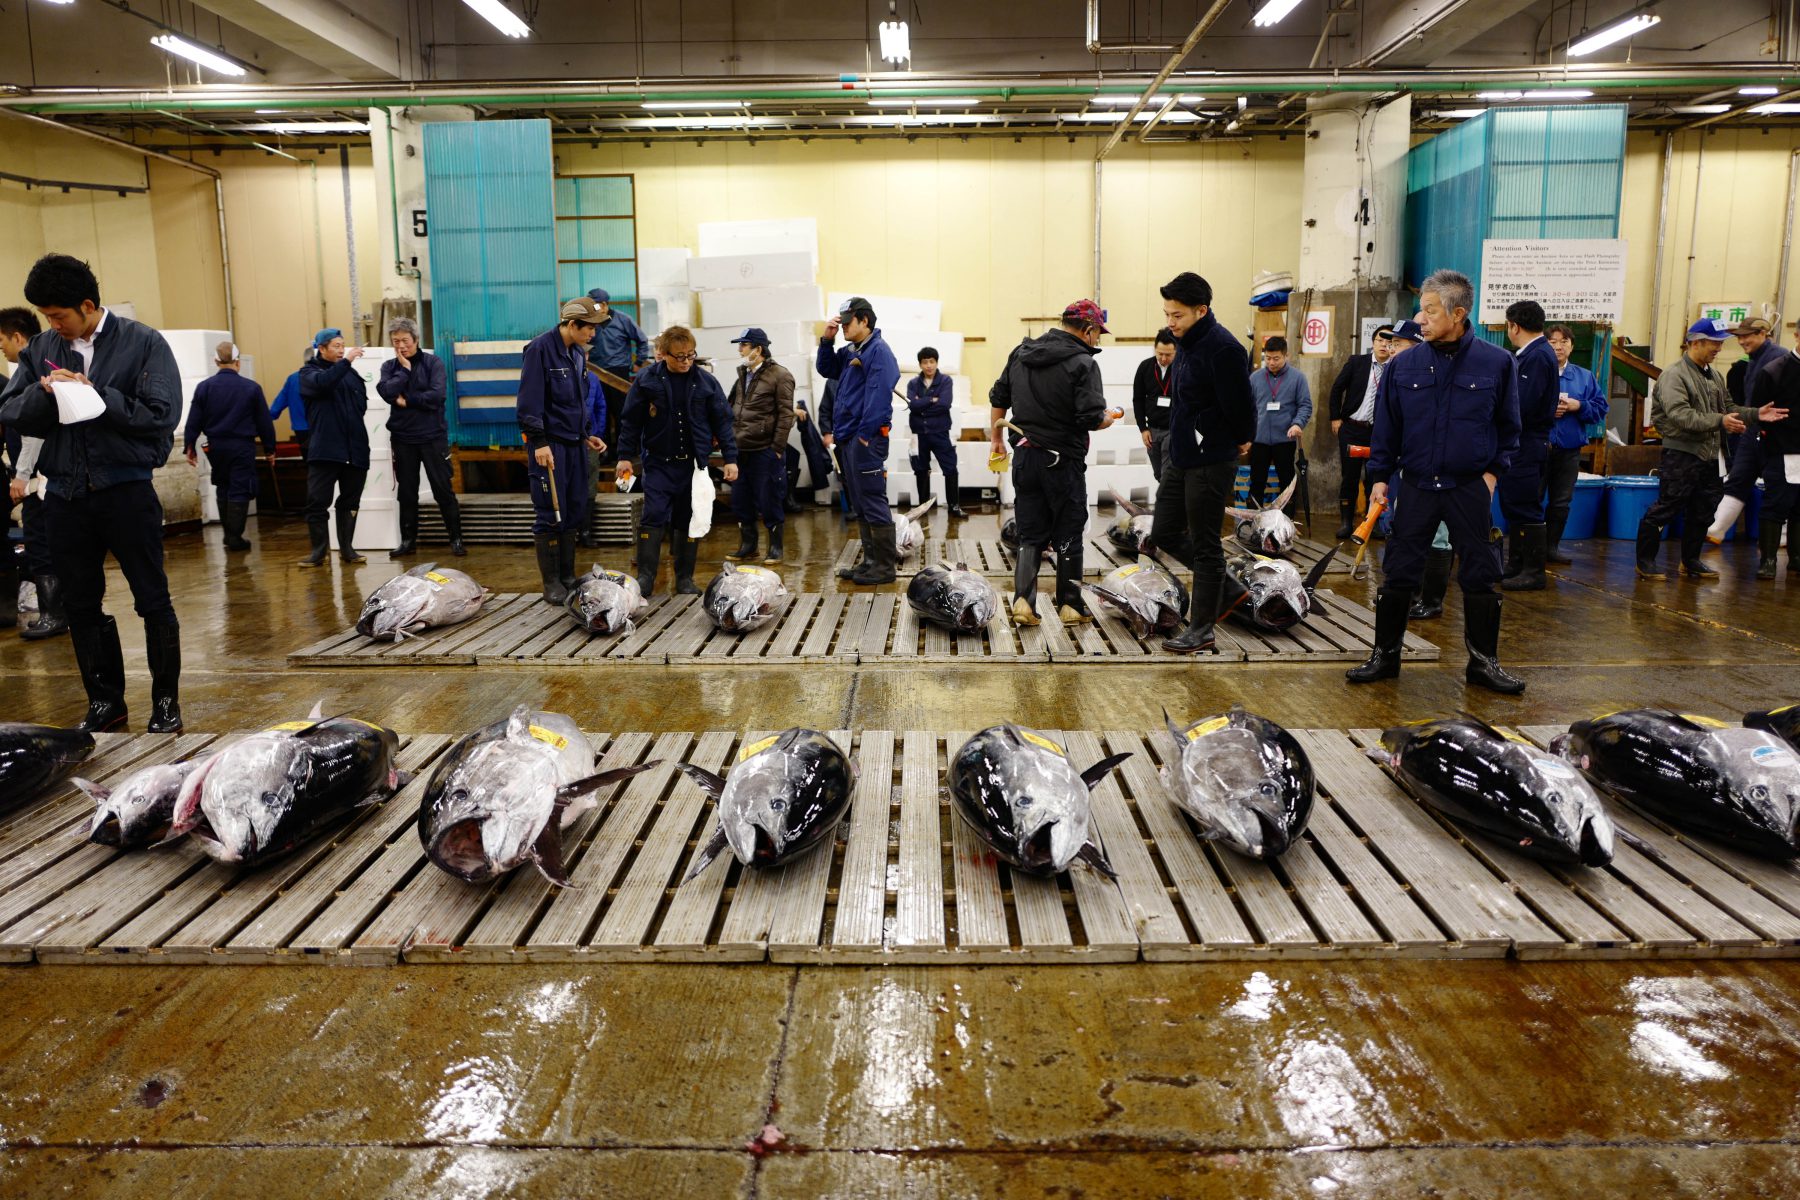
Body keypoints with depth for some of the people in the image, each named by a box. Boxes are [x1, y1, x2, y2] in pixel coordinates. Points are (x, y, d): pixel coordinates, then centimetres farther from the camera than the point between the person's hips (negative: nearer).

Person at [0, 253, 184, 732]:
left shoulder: (142, 343, -5)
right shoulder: (41, 349, 8)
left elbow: (162, 414, -13)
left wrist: (95, 394, -17)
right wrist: (43, 393, -15)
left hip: (126, 490, -5)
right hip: (65, 493, 5)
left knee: (153, 600, 3)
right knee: (81, 604, 11)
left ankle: (166, 699, 15)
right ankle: (105, 701, 23)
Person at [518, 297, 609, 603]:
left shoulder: (578, 353, 13)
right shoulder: (540, 348, -11)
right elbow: (530, 401, -16)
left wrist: (587, 435, 15)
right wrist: (539, 442, -20)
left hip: (574, 443, 8)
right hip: (549, 445, -8)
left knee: (574, 512, 9)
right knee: (550, 515, -4)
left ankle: (568, 576, 19)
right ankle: (551, 582, 5)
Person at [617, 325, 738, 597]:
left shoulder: (706, 382, 0)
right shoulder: (646, 380, -2)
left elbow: (722, 421, 5)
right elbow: (630, 420, 2)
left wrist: (730, 458, 1)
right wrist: (625, 455, -1)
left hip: (694, 463, 2)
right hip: (658, 462, -1)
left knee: (689, 521, 7)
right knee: (654, 517, -10)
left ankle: (685, 578, 16)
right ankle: (645, 576, -3)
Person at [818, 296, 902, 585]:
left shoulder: (878, 351, -11)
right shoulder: (850, 352, 16)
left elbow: (879, 395, -19)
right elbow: (826, 369, 28)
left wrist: (866, 434, -21)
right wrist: (827, 340, 12)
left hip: (865, 439, -10)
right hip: (847, 439, 10)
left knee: (873, 503, -6)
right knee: (859, 506, 14)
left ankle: (885, 566, -1)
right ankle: (871, 560, 21)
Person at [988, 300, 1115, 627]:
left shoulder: (1020, 353, 8)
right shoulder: (1083, 363, -13)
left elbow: (998, 399, 14)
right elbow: (1091, 418, -20)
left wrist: (997, 439, 24)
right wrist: (1108, 419, 2)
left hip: (1024, 457, 5)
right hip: (1063, 461, -5)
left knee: (1030, 535, 11)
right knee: (1068, 536, 8)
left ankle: (1023, 600, -1)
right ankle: (1070, 606, 16)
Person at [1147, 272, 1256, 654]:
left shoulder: (1222, 348, -21)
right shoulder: (1186, 343, 8)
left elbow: (1239, 404, -20)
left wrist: (1241, 441, -4)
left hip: (1211, 462, -9)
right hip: (1180, 457, 9)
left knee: (1205, 547, 0)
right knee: (1164, 532, 14)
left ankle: (1201, 633, 9)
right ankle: (1210, 573, 36)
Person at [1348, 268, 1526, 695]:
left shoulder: (1496, 363, -3)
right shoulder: (1403, 366, 0)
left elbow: (1508, 426, 7)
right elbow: (1386, 427, 7)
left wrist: (1494, 471, -1)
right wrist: (1379, 477, 4)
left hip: (1471, 488, -1)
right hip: (1416, 486, 1)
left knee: (1480, 578, 5)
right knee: (1398, 575, 4)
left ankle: (1483, 662, 18)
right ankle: (1385, 655, 17)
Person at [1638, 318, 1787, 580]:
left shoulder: (1714, 376, 14)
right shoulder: (1674, 374, -12)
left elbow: (1728, 408, 18)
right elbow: (1680, 415, -23)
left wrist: (1756, 414, 2)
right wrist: (1719, 421, -26)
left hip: (1708, 455, 8)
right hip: (1681, 453, -8)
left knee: (1703, 511, 13)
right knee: (1666, 509, -6)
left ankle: (1690, 561, 25)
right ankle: (1645, 561, 4)